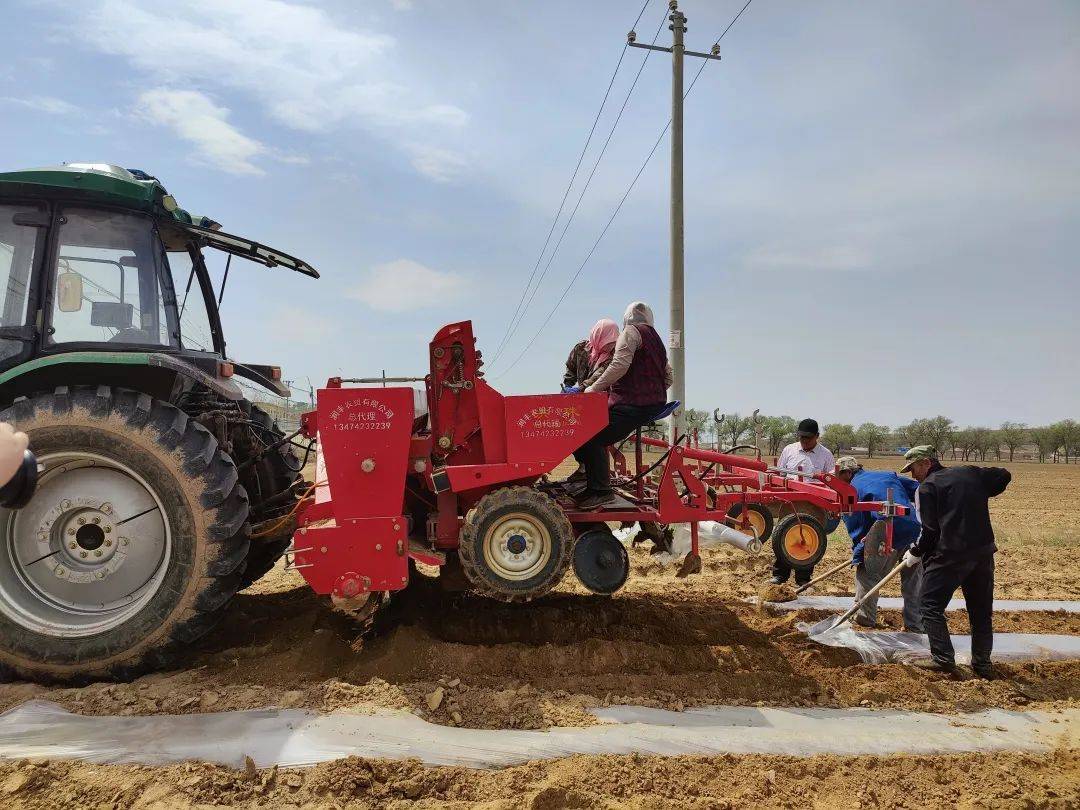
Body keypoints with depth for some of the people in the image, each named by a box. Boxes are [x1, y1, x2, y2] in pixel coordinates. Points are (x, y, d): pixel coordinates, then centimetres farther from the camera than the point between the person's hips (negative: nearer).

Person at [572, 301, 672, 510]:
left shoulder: (631, 331, -1)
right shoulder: (655, 338, 26)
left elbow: (620, 365, -17)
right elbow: (668, 378, 24)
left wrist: (594, 388, -12)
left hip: (632, 404, -10)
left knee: (592, 439, -14)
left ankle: (600, 491, -15)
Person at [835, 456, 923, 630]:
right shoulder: (888, 474, 21)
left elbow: (856, 531, 2)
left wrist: (858, 559, 6)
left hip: (887, 537, -6)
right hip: (915, 531, 6)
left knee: (866, 575, 13)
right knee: (913, 579, 18)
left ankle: (865, 618, 15)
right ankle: (915, 625, 25)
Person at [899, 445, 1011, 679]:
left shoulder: (927, 487, -4)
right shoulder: (971, 473, 12)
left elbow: (930, 530, -9)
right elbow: (1004, 476, 21)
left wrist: (916, 553, 4)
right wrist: (982, 495, 28)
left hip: (949, 555, -6)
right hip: (984, 552, 7)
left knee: (931, 605, 3)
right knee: (982, 610, 15)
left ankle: (943, 658, -1)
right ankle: (983, 664, 21)